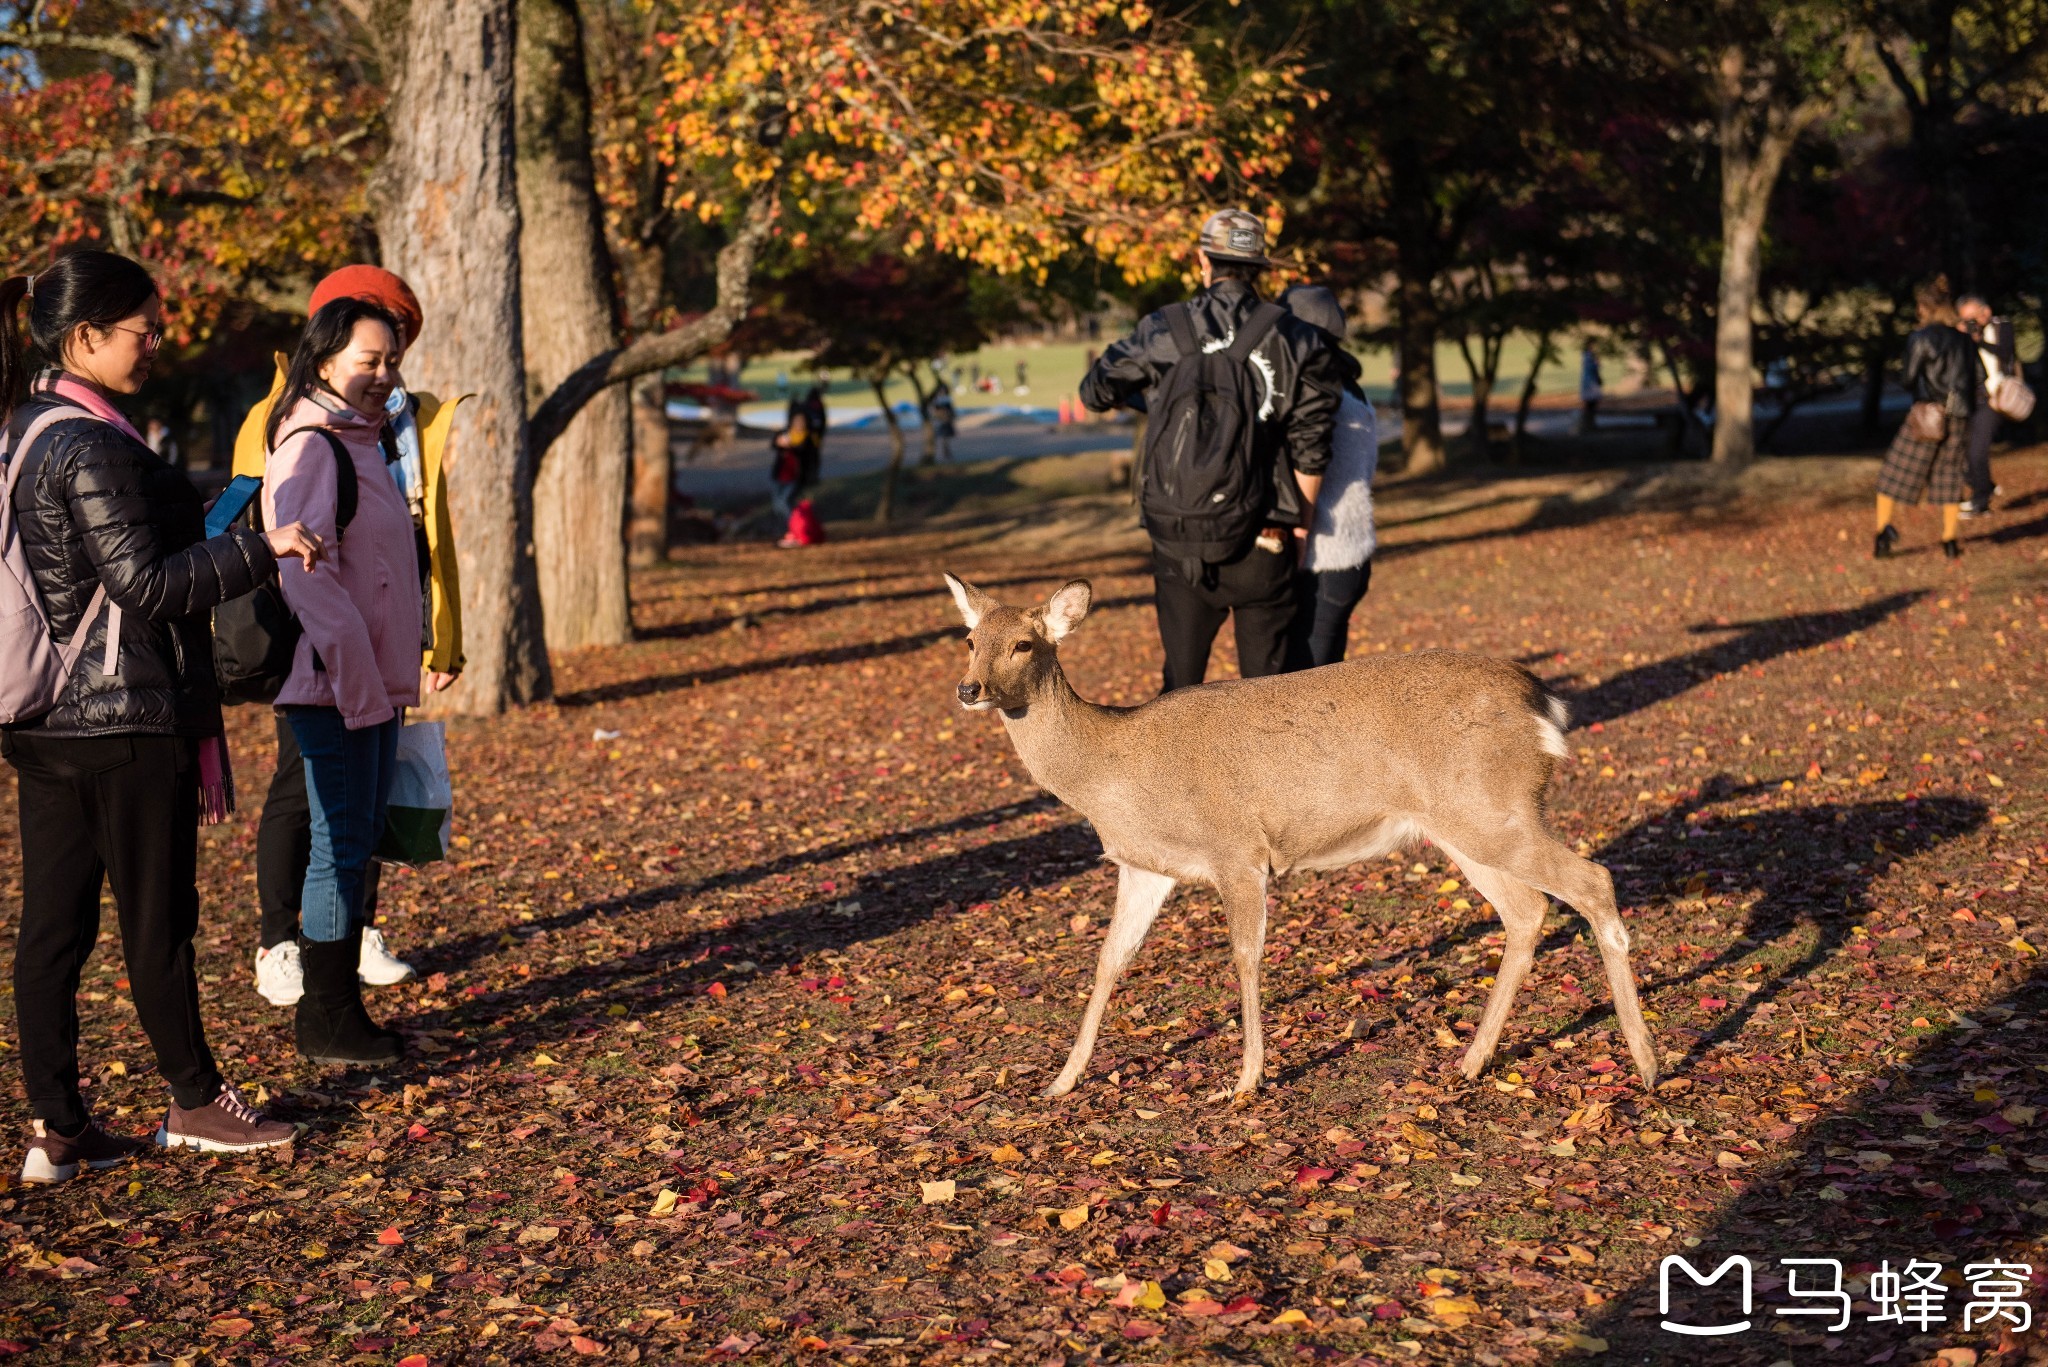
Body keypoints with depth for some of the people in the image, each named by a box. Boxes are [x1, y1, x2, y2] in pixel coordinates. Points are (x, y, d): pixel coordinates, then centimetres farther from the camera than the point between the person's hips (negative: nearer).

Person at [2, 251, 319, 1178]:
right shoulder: (92, 446, -17)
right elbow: (143, 585, -19)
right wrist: (261, 549, -16)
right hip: (127, 719, -9)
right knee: (156, 919, 6)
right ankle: (194, 1101, 21)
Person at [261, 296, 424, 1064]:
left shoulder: (361, 440, 17)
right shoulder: (310, 446, -13)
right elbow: (303, 568, -22)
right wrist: (356, 676, -22)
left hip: (373, 678, 10)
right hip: (334, 684, -10)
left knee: (359, 837, 13)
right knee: (341, 842, -4)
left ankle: (340, 1010, 23)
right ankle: (324, 1023, 6)